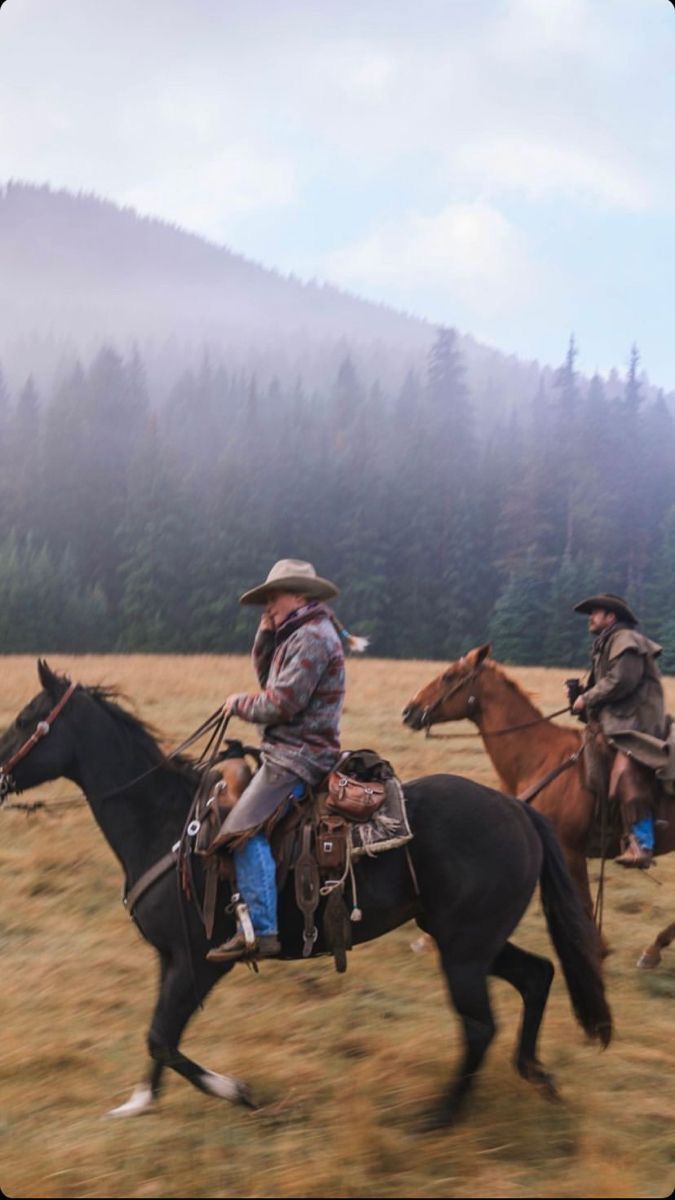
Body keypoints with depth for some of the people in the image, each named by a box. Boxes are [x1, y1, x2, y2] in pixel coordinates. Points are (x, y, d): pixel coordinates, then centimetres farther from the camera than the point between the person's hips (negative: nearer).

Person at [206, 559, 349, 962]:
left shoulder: (312, 636, -17)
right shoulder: (299, 633, 16)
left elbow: (282, 702, -22)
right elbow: (267, 675, 19)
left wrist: (240, 703, -5)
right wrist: (267, 633, 5)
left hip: (299, 755, -12)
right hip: (288, 750, 12)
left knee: (247, 830, -22)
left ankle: (261, 932, -25)